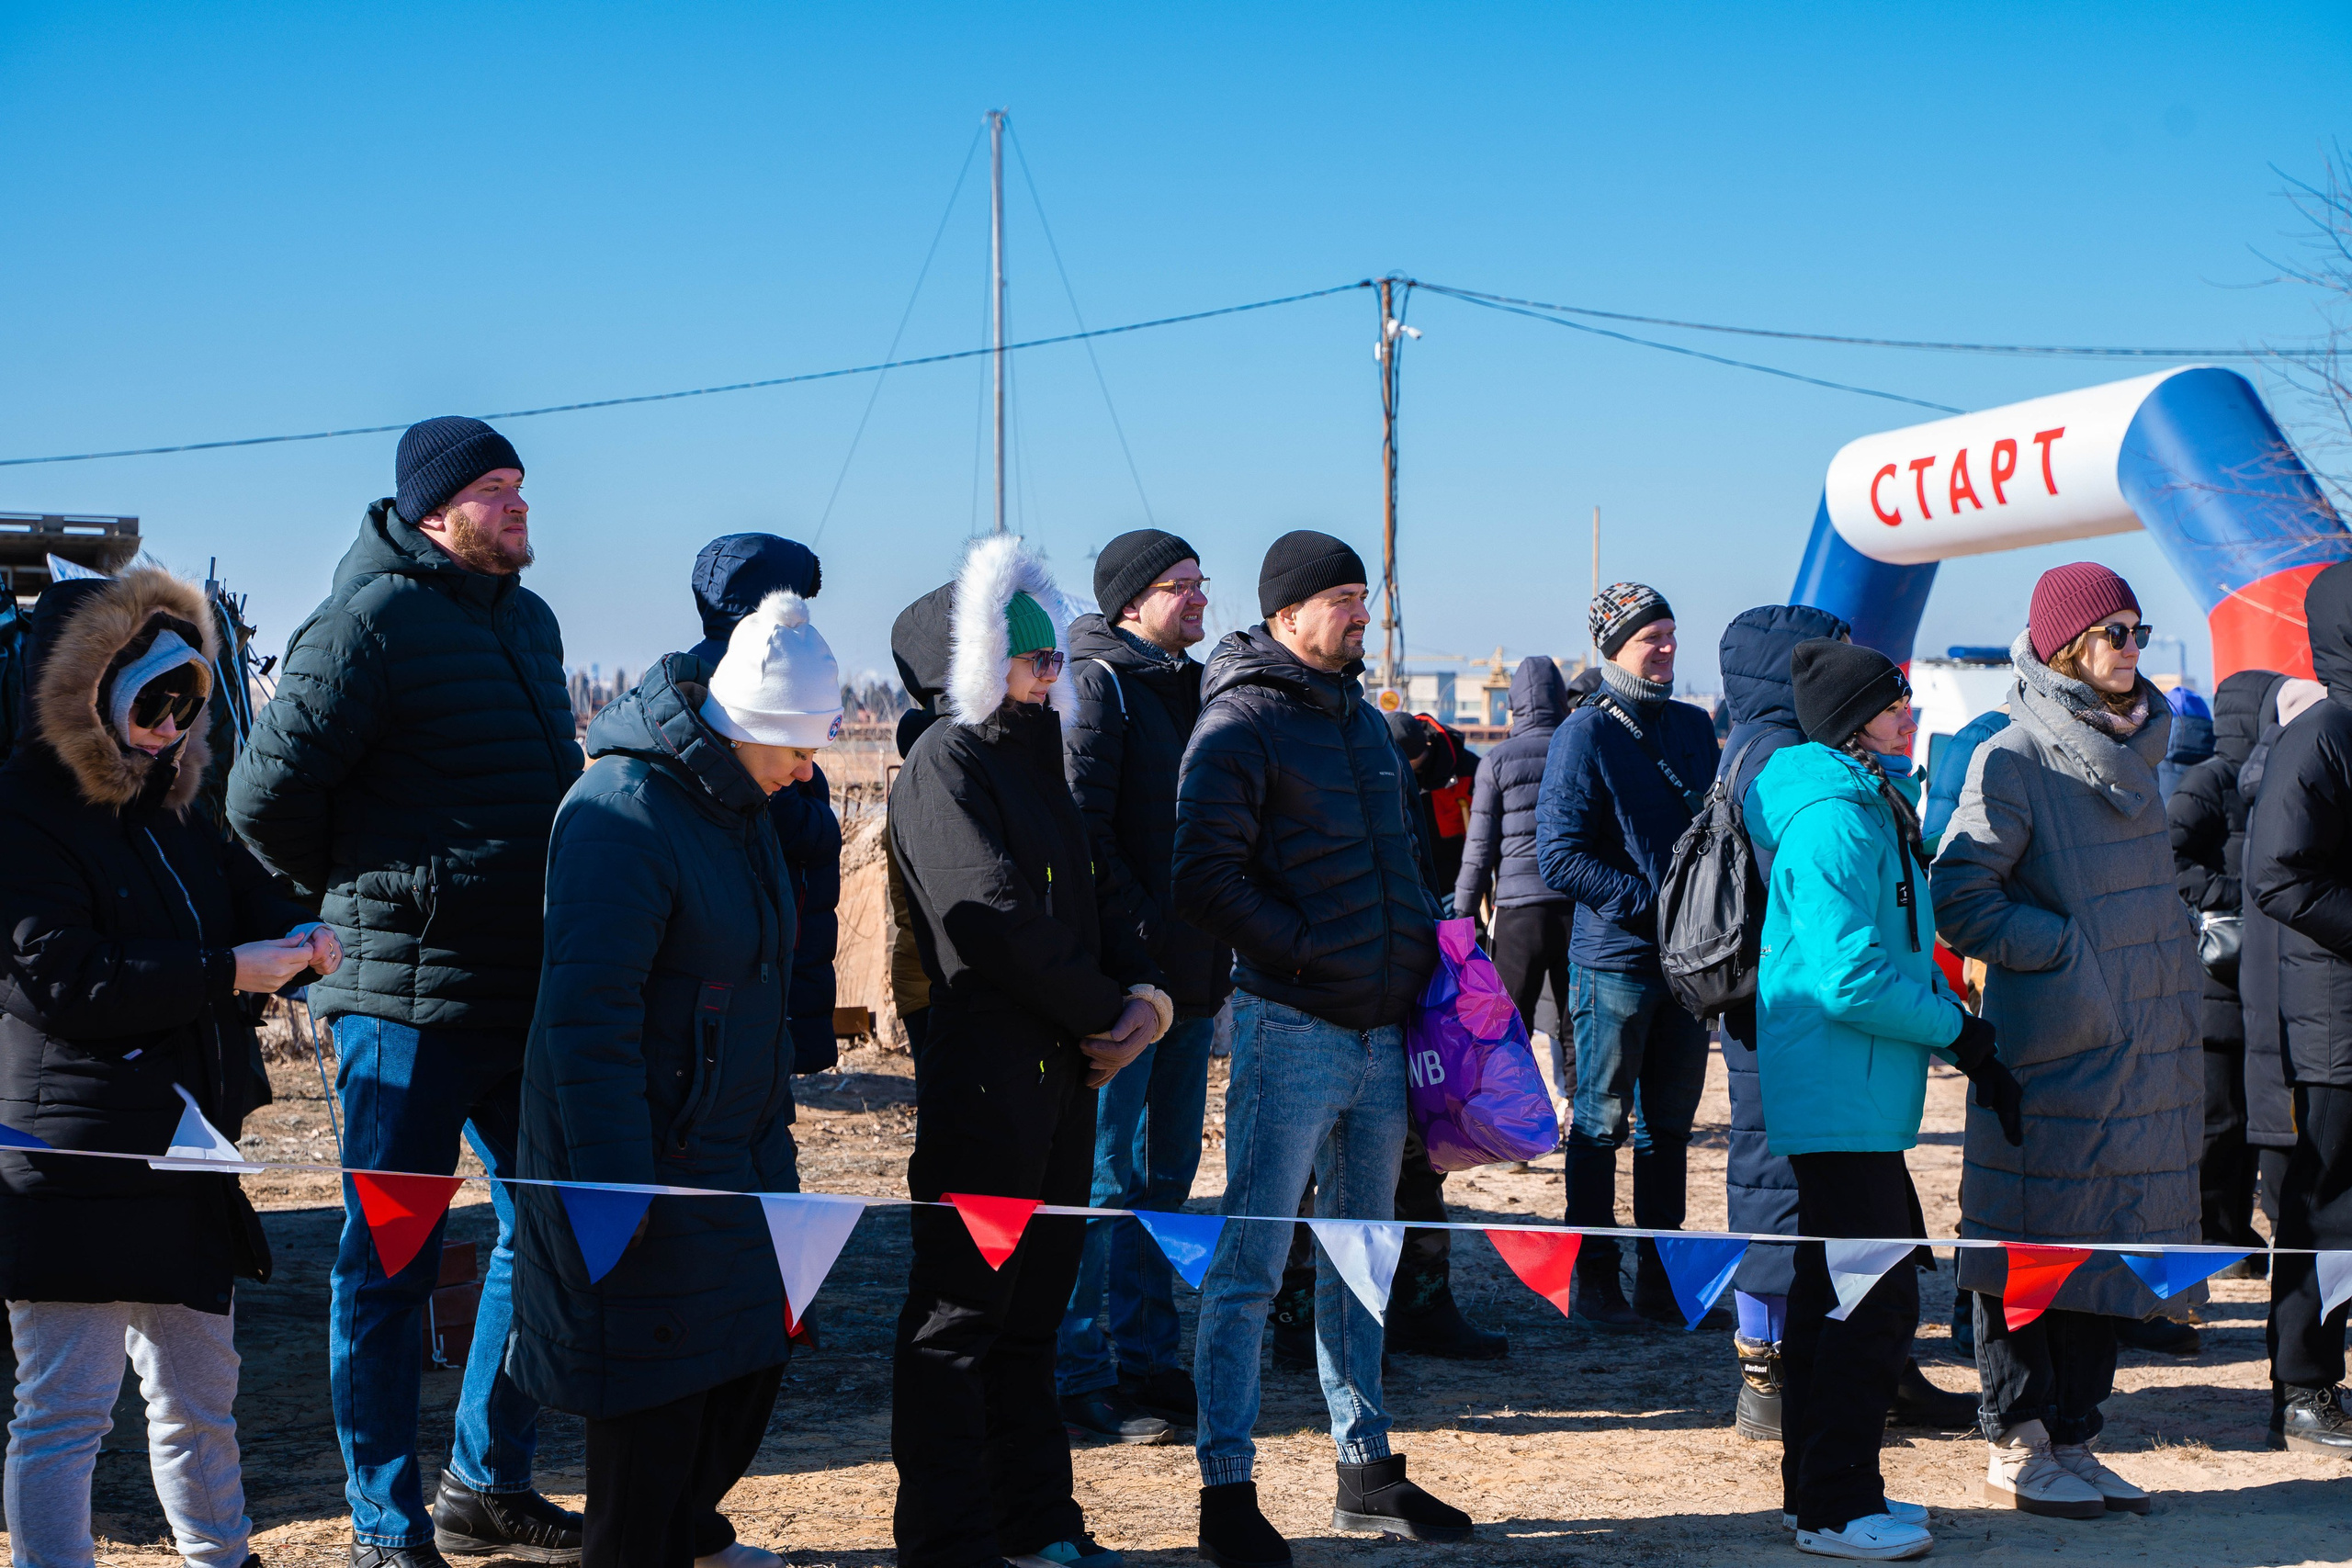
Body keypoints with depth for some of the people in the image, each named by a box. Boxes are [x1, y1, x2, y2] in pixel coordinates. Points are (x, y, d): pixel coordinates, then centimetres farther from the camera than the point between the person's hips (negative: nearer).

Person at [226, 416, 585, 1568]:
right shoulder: (373, 620, -12)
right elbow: (266, 796, -13)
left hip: (530, 991, 8)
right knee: (389, 1262, 2)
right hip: (410, 1000, -8)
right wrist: (365, 897, 2)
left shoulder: (529, 620, 14)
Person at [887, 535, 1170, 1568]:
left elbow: (1086, 903, 19)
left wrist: (1145, 990, 0)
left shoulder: (1033, 759, 19)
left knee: (1031, 1306, 15)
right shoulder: (946, 762, -9)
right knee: (961, 1311, -3)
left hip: (1063, 1074, 9)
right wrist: (1109, 1013, -11)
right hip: (982, 1082, -9)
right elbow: (996, 921, -18)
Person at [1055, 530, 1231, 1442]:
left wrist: (1217, 946, 13)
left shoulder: (1190, 686, 17)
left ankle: (1150, 1359, 22)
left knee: (1166, 1172, 13)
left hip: (1192, 976, 8)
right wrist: (1141, 932, -20)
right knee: (1108, 1177, -4)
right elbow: (1079, 827, -18)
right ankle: (1083, 1376, 2)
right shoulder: (1098, 684, -9)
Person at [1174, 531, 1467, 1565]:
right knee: (1251, 1260, -4)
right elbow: (1204, 879, -16)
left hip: (1382, 1028, 8)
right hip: (1292, 1027, -8)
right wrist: (1309, 953, -17)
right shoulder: (1240, 723, -9)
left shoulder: (1363, 721, 16)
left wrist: (1424, 941, 11)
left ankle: (1367, 1470, 25)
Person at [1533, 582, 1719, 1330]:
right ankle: (1594, 1281, 10)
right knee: (1601, 1126, 2)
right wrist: (1654, 902, -20)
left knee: (1670, 1126, 11)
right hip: (1614, 958, -6)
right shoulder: (1585, 734, -8)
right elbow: (1561, 857, -14)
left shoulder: (1694, 727, 11)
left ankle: (1660, 1280, 19)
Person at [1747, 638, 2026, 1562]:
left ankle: (1819, 1489, 26)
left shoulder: (1872, 811, 16)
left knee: (1834, 1295, 16)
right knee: (1876, 1300, -6)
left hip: (1857, 1102, 11)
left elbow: (1904, 956, 21)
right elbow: (1852, 979, -25)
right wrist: (1959, 1031, -12)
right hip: (1842, 1100, -11)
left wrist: (1978, 1063, 12)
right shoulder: (1832, 820, -18)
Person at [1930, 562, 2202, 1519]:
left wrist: (2172, 962, 13)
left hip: (2141, 1048, 7)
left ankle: (2072, 1440, 19)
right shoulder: (2014, 761, -9)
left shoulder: (2133, 753, 15)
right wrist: (2072, 950, -14)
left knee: (2107, 1245, 10)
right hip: (2053, 1053, -7)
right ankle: (2017, 1449, 9)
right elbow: (1957, 899, -14)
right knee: (2034, 1244, -1)